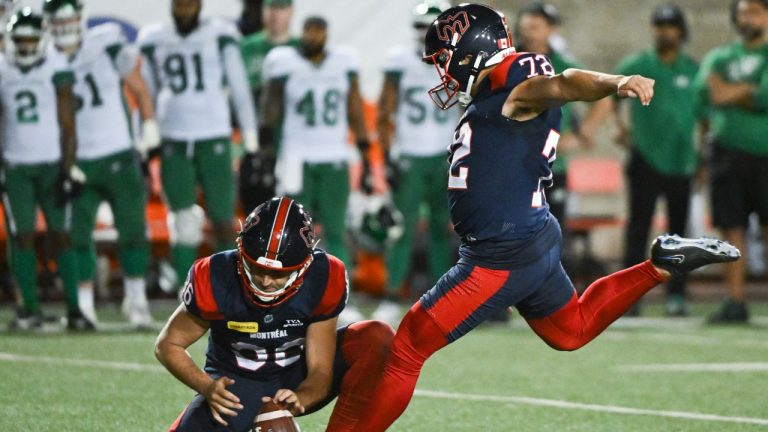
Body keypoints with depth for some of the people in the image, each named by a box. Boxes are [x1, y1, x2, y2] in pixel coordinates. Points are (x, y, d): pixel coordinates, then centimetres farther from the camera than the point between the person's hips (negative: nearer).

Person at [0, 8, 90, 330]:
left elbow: (68, 125, -2)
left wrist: (69, 170, -7)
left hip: (52, 164, -2)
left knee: (61, 236, -2)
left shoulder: (56, 70, -3)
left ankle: (74, 309, 1)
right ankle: (30, 309, 3)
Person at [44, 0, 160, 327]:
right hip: (77, 162, 1)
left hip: (119, 156, -1)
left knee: (132, 229, 0)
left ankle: (136, 299, 13)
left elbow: (139, 89, 6)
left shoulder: (108, 47, -5)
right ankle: (84, 303, 10)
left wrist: (149, 131, 3)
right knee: (77, 234, -1)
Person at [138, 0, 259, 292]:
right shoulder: (154, 41, 8)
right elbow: (148, 95, 17)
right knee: (184, 223, -6)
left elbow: (239, 89, 4)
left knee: (222, 221, 0)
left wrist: (251, 143, 0)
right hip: (174, 143, 1)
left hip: (214, 139, -1)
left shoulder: (219, 36, 1)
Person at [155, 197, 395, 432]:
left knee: (379, 338, -24)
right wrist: (207, 387, -29)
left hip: (298, 382, 1)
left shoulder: (323, 279, -23)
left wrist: (298, 399, -41)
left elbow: (320, 370, -18)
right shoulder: (215, 279, -25)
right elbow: (168, 345, -11)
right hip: (236, 384, -1)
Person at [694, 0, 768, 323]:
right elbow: (705, 91, 3)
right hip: (728, 149, 3)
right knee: (732, 229, 0)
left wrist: (731, 93, -4)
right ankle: (735, 302, 2)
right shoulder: (720, 57, 17)